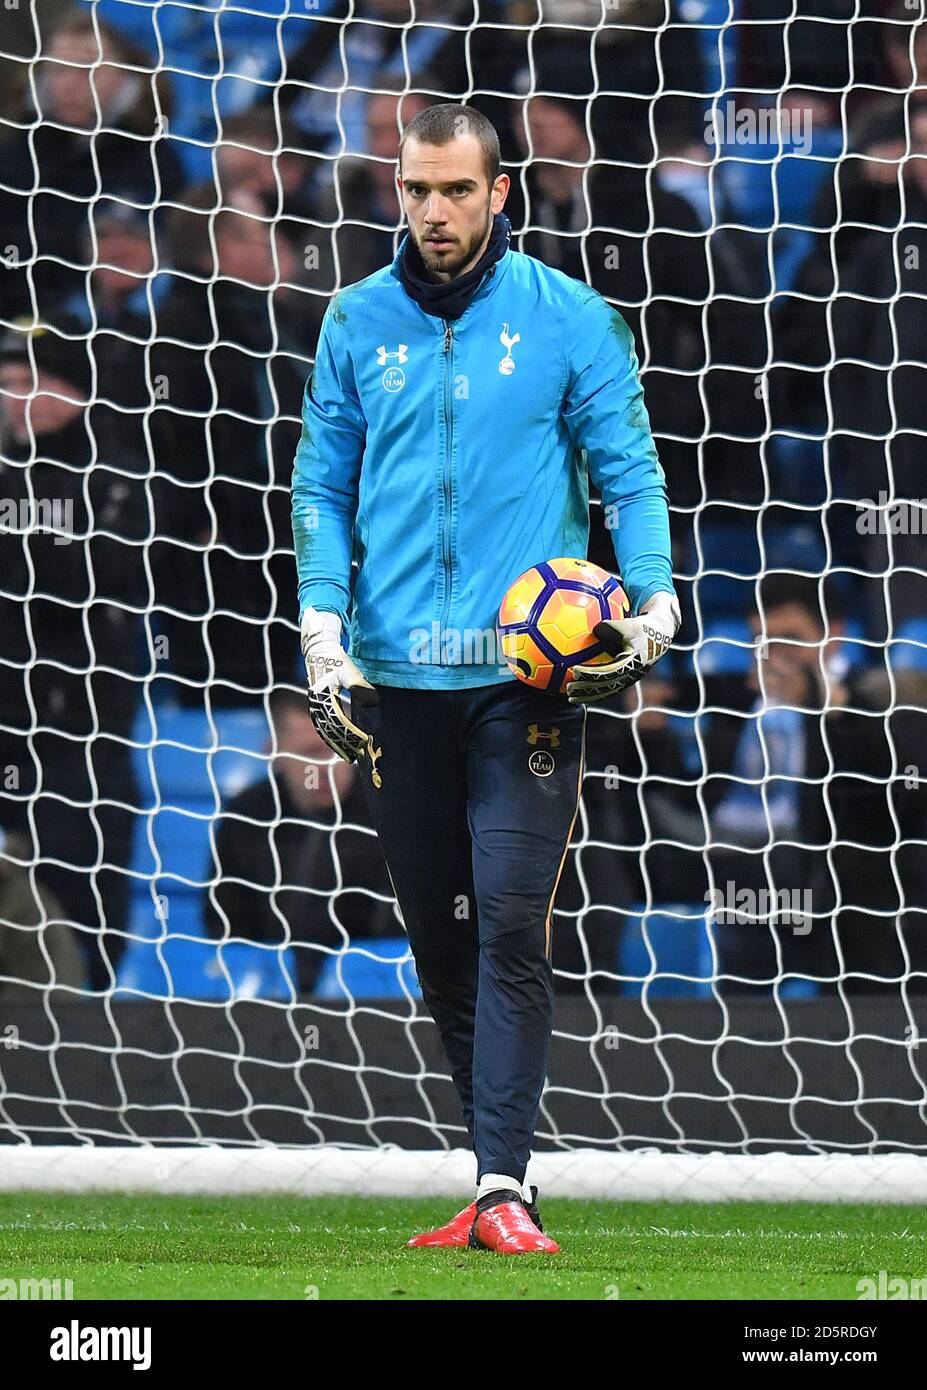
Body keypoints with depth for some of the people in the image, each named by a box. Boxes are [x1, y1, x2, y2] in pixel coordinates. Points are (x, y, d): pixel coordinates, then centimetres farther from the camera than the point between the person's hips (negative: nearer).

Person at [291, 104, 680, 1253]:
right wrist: (322, 631, 1)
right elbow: (323, 484, 13)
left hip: (526, 673, -3)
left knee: (509, 927, -12)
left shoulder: (568, 319, 3)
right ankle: (497, 1162, 18)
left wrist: (652, 605, -11)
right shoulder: (357, 324, 10)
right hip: (396, 677, 3)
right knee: (437, 935, 7)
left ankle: (503, 1189, -14)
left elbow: (629, 471, 4)